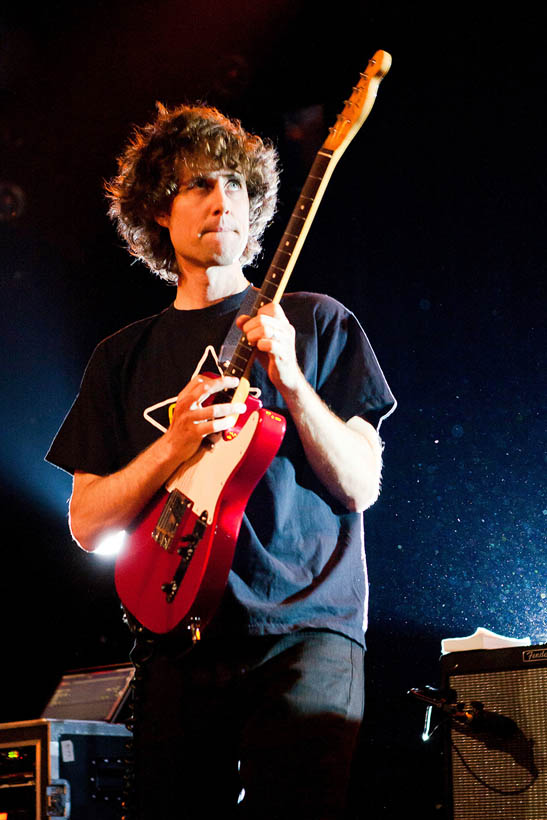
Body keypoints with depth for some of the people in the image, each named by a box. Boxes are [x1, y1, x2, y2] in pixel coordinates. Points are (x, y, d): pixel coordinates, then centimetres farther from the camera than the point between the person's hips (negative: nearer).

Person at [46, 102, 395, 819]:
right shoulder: (123, 357, 15)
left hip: (306, 631, -2)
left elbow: (361, 486, 1)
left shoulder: (317, 323, 9)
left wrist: (289, 380, -13)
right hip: (179, 646, 3)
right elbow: (86, 524, 8)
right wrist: (176, 444, -8)